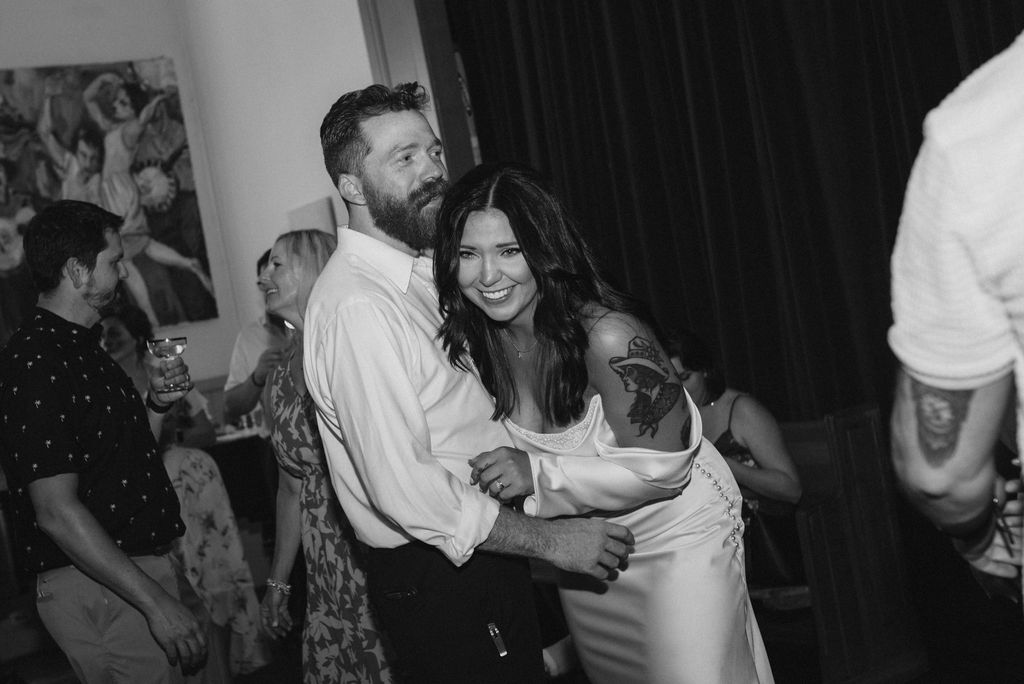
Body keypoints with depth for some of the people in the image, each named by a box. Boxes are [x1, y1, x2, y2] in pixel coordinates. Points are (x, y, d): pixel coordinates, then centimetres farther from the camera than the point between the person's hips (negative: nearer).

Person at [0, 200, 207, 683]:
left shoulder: (82, 349, 15)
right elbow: (57, 511, -23)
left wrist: (157, 403, 5)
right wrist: (155, 602, -23)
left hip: (139, 564, 10)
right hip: (97, 589, -10)